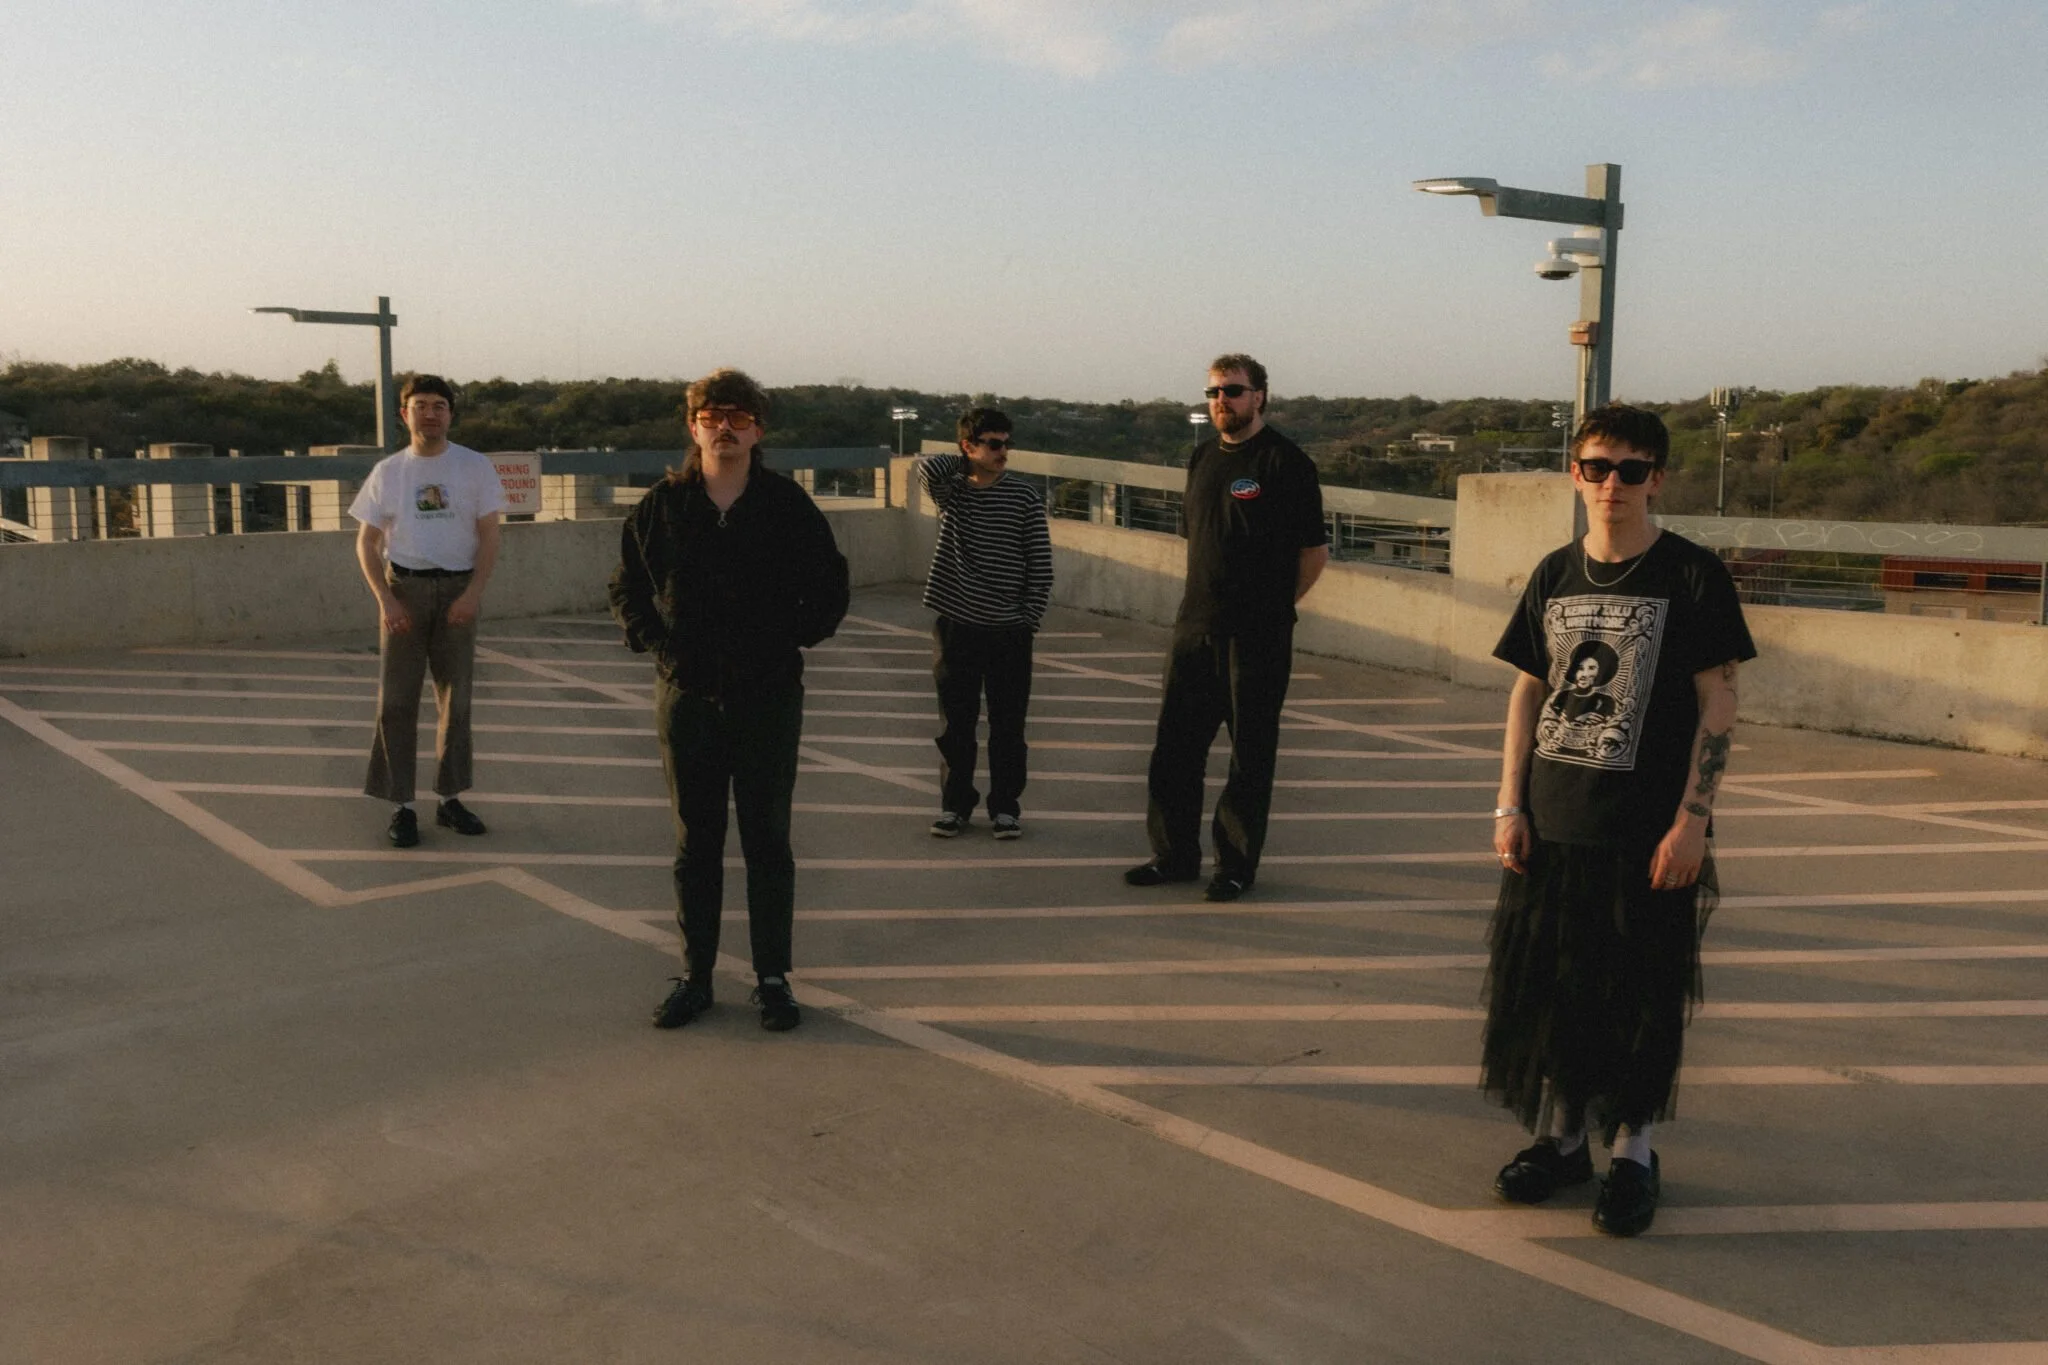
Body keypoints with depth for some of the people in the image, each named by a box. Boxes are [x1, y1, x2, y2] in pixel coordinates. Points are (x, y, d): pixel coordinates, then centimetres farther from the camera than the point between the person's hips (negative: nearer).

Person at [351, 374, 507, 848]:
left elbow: (489, 537, 0)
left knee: (456, 699, 7)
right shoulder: (387, 472, 5)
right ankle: (402, 806, 2)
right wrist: (385, 600, -8)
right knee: (396, 701, -3)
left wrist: (473, 593, -13)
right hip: (404, 588, 0)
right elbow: (367, 542, 5)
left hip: (458, 590, 0)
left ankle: (449, 799, 19)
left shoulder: (475, 467, 2)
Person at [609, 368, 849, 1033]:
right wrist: (654, 641, -4)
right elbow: (626, 588, 11)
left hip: (769, 698, -1)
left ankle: (773, 978, 15)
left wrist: (791, 640, -6)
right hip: (687, 697, 1)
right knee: (695, 844, 9)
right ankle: (695, 975, 20)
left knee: (768, 842, 5)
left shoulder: (789, 505, -1)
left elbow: (830, 589, 6)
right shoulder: (663, 505, 2)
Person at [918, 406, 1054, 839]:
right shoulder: (951, 492, 2)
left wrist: (1028, 620, -4)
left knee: (1008, 726, 6)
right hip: (956, 628, 1)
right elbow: (928, 466, -21)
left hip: (1008, 632, -1)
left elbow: (1040, 566, 0)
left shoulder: (1024, 498, -2)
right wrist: (969, 462, -4)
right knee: (956, 724, 9)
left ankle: (1005, 806, 18)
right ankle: (955, 804, 21)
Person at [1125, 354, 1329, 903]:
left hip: (1258, 636, -6)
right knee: (1175, 743, 9)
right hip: (1195, 627, 7)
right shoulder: (1202, 458, 12)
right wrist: (1209, 599, 13)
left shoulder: (1284, 461, -8)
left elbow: (1315, 550, -6)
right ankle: (1175, 854, 20)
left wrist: (1273, 605, 2)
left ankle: (1236, 865, 12)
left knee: (1250, 752, 3)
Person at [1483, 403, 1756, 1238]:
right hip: (1553, 826, 4)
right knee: (1547, 984, 10)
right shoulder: (1555, 575, 6)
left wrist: (1691, 821, -13)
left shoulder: (1692, 576, -6)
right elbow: (1528, 693, 10)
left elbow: (1718, 705, -7)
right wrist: (1510, 807, 3)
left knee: (1640, 1000, 5)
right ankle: (1561, 1136, 28)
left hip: (1649, 834, -4)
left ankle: (1632, 1151, 22)